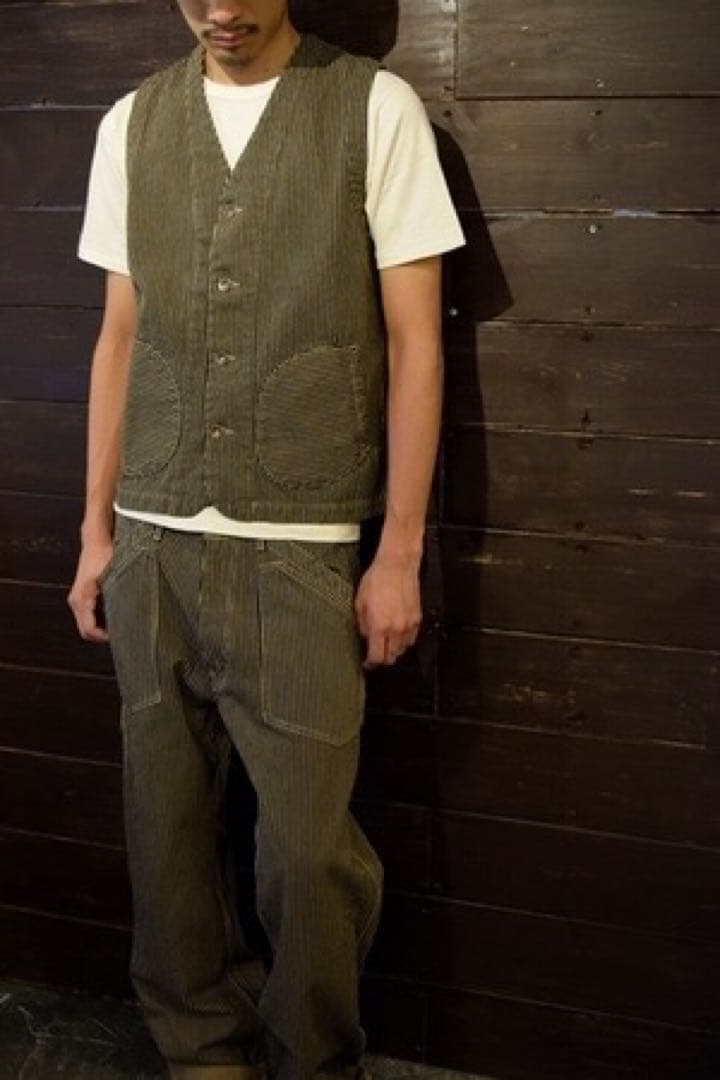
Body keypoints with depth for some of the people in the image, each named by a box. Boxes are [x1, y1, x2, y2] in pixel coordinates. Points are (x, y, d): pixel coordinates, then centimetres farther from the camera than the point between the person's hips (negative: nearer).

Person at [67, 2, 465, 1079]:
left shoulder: (376, 109, 0)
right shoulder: (132, 123, 10)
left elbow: (413, 340, -1)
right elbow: (121, 337, 13)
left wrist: (400, 552, -4)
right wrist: (97, 527, 11)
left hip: (300, 547, -3)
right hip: (151, 544, 4)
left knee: (310, 843, 0)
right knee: (166, 823, 10)